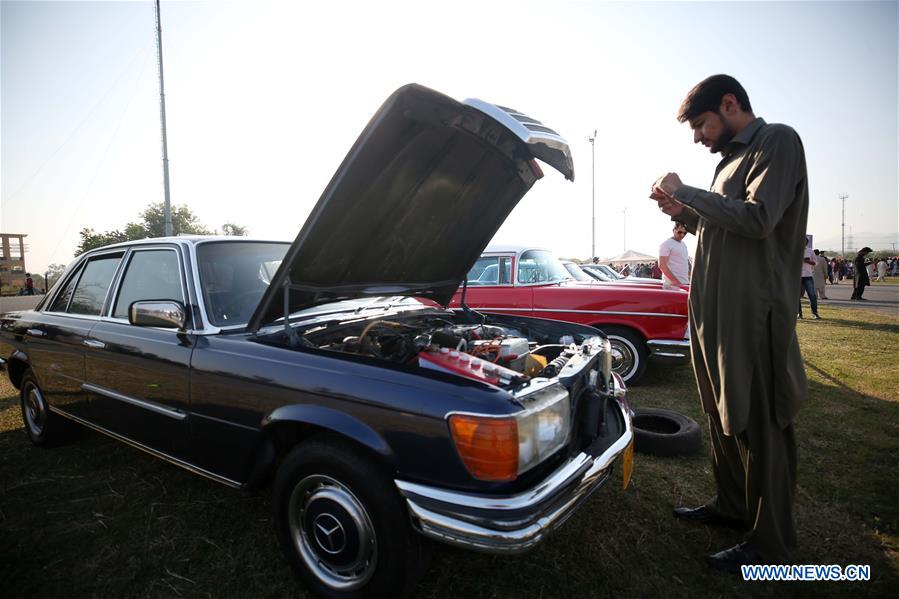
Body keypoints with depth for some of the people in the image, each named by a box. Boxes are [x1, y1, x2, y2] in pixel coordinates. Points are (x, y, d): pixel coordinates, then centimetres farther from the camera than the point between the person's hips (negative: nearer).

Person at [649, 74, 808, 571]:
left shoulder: (777, 142, -6)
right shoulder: (733, 158, 20)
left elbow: (756, 220, -21)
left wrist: (686, 192, -14)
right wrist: (683, 213, 8)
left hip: (752, 314, -9)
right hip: (715, 311, 9)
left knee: (759, 426, -1)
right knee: (723, 416, 17)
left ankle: (770, 543, 13)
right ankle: (731, 505, 33)